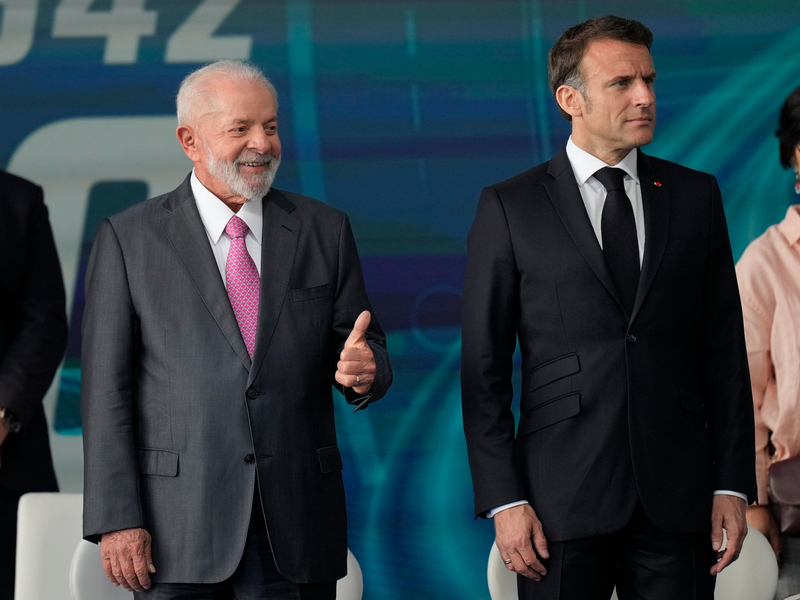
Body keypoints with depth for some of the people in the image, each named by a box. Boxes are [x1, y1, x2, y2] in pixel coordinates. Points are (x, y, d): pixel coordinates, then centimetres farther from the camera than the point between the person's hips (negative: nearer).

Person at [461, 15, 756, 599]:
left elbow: (725, 349, 9)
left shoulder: (695, 196, 9)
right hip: (563, 501, -2)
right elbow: (484, 368, 0)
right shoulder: (509, 207, 2)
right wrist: (503, 501, -7)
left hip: (678, 498, 2)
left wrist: (732, 484, 2)